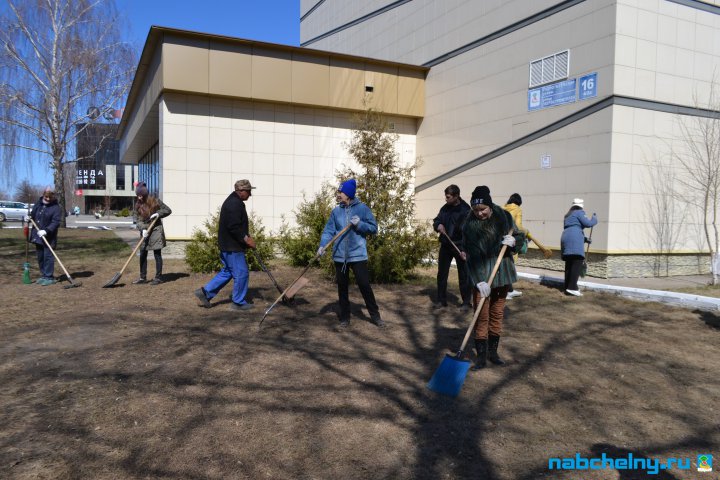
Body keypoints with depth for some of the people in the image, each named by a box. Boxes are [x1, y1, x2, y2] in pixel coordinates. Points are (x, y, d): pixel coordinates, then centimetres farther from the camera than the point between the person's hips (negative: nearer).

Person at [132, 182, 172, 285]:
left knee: (157, 254, -1)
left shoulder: (155, 201, -5)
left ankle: (158, 278, 5)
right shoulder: (137, 205, 4)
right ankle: (143, 277, 15)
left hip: (156, 230, -4)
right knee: (143, 254, 6)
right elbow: (136, 219, -2)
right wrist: (142, 229, -18)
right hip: (145, 231, 5)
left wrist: (158, 214, -16)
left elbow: (168, 210, 1)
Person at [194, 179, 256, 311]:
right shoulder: (234, 204, -19)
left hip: (227, 245, 11)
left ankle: (205, 292, 18)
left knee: (227, 272, 18)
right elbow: (234, 227, -26)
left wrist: (246, 236, 16)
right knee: (241, 273, -1)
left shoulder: (233, 201, 17)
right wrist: (246, 239, -19)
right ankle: (238, 302, 9)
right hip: (232, 246, -11)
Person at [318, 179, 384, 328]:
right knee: (342, 287, 10)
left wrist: (359, 224, -18)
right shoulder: (336, 211, 4)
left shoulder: (362, 208, -4)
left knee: (364, 285, -3)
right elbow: (329, 230, 0)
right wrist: (322, 245, -16)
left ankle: (375, 315, 12)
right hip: (340, 255, 3)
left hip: (358, 254, -3)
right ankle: (345, 317, 23)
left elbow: (374, 228, -2)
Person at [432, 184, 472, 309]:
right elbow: (436, 221, 15)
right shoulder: (445, 208, 7)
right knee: (442, 274, 10)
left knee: (464, 275, 3)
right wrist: (438, 225, -6)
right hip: (445, 245, 6)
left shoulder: (466, 210, -12)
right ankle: (441, 300, 22)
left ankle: (466, 301, 14)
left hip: (460, 246, -6)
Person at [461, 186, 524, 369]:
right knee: (481, 316, -2)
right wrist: (479, 281, -24)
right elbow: (471, 255, -15)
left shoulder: (504, 216, -1)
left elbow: (521, 236, 10)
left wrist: (514, 240, -15)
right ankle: (481, 355, 8)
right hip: (481, 273, -3)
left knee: (497, 314, 12)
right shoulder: (469, 225, -10)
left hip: (503, 272, 3)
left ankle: (492, 351, 25)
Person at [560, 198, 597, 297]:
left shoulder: (568, 215, 30)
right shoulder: (579, 213, 5)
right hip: (574, 239, -9)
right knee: (578, 262, -13)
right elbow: (588, 223, -7)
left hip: (566, 238, 9)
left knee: (569, 263, 8)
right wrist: (595, 219, 14)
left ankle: (567, 287, 5)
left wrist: (584, 239, 34)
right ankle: (572, 287, -23)